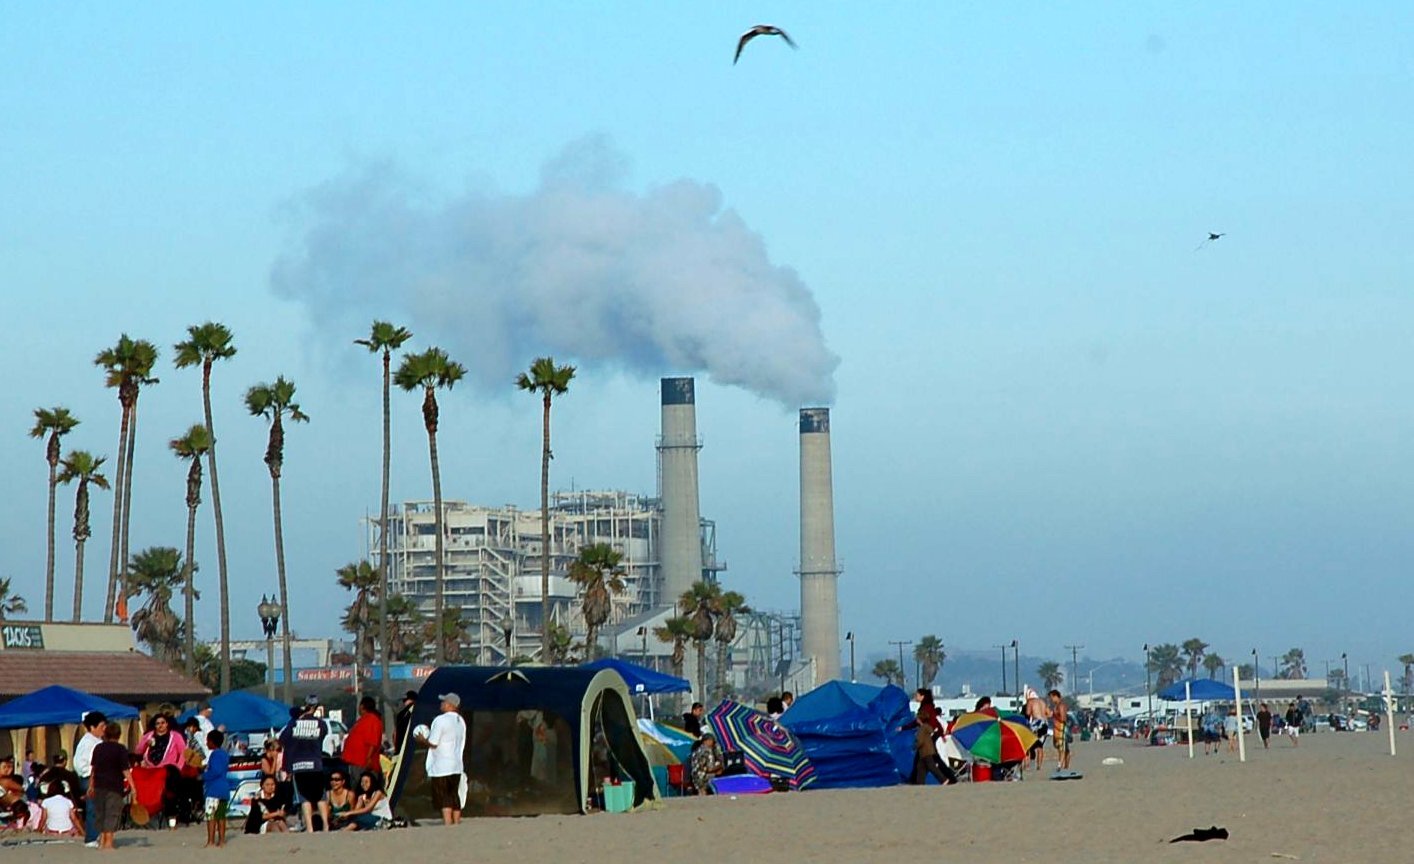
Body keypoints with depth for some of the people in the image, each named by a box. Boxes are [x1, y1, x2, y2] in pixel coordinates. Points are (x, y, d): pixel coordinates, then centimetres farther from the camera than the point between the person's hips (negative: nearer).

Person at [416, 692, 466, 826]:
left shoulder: (440, 720, -15)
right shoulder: (461, 721, 10)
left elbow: (433, 743, -17)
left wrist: (423, 740, 4)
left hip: (441, 767, -7)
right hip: (456, 766, 7)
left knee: (444, 800, -6)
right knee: (454, 796, 13)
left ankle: (447, 825, -13)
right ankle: (457, 824, 15)